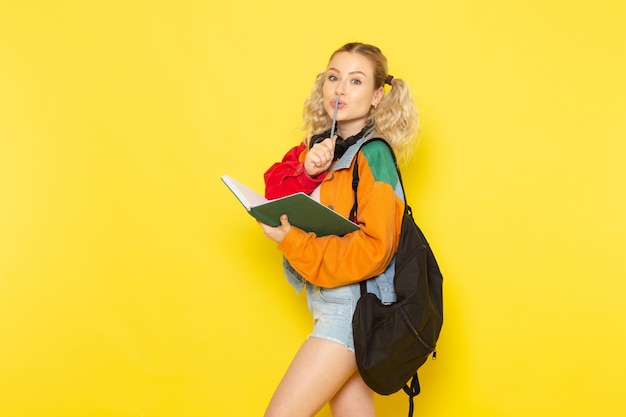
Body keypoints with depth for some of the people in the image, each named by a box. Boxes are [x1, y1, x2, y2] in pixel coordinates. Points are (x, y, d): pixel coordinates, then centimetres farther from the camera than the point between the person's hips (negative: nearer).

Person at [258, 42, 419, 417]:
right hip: (328, 301, 8)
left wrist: (291, 241, -19)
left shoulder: (373, 154, -15)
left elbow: (374, 249, -21)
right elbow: (277, 197, 4)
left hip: (352, 305, -8)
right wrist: (307, 171, -14)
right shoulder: (321, 144, 7)